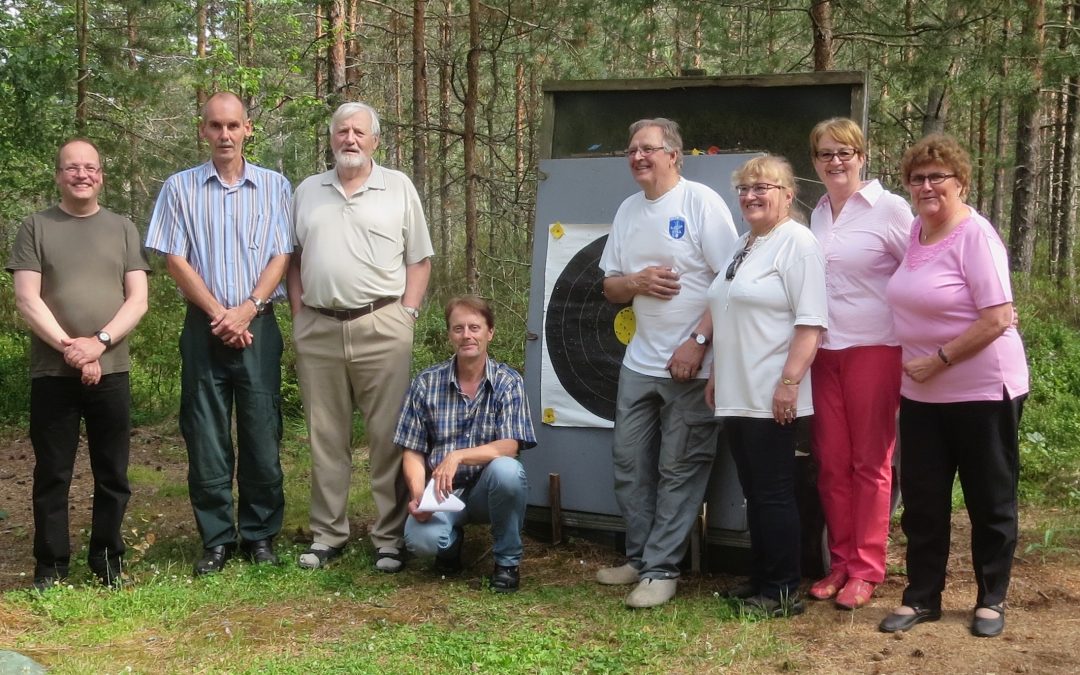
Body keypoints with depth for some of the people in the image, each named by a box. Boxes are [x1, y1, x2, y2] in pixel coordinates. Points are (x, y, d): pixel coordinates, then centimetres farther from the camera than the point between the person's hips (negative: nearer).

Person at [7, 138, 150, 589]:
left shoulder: (122, 229, 9)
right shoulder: (36, 227, 5)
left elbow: (137, 300, 2)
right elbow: (27, 300, -4)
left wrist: (99, 342, -13)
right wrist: (69, 347, -14)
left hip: (111, 371, 1)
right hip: (51, 373, -1)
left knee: (112, 474, 6)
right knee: (52, 474, 5)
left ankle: (108, 560, 17)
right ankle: (51, 565, 13)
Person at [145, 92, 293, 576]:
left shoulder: (274, 186, 6)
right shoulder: (180, 188, 5)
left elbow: (281, 256, 1)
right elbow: (175, 260, 0)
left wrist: (246, 310, -11)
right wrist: (218, 314, -9)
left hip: (258, 326, 0)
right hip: (204, 326, 0)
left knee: (262, 434, 2)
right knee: (206, 436, 2)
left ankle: (260, 535, 13)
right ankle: (216, 539, 11)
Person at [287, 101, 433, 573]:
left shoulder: (398, 188, 6)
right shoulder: (307, 192, 14)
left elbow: (419, 259, 5)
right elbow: (292, 258, 16)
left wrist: (407, 313, -4)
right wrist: (298, 313, 5)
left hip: (381, 327, -2)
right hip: (317, 329, 3)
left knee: (388, 436, -1)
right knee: (326, 438, 9)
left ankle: (390, 538, 7)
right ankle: (327, 534, 18)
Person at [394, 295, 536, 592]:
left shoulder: (508, 382, -5)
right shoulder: (426, 383, -1)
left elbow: (509, 447, -15)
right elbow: (413, 452, 1)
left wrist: (457, 456, -28)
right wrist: (418, 495, -17)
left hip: (488, 489, 0)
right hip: (442, 490, 1)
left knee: (506, 470, -36)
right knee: (420, 539, -31)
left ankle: (507, 562, -10)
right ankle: (452, 542, 11)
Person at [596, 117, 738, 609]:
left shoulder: (701, 202, -9)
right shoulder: (628, 210, 11)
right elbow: (610, 287, 16)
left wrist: (698, 342, -18)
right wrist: (636, 281, -7)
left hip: (692, 364, -7)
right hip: (640, 361, 7)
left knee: (679, 470, 0)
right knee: (629, 462, 11)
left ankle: (661, 569, 6)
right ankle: (639, 557, 23)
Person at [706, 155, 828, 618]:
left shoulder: (797, 243, -10)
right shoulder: (743, 246, 19)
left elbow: (811, 322, -18)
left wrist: (790, 381, -23)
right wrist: (716, 375, 22)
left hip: (770, 398, -9)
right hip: (736, 396, 9)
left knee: (773, 493, -3)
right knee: (754, 493, 13)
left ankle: (782, 592, 5)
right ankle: (760, 581, 21)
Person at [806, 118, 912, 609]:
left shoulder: (890, 209, -5)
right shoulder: (815, 216, 11)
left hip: (874, 350, -5)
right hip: (823, 352, 5)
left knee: (870, 463, 2)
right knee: (831, 463, 7)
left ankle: (866, 570, 11)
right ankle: (840, 563, 18)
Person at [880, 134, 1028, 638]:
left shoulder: (975, 236, -16)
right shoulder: (915, 230, 5)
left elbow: (997, 320, -21)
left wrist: (937, 360, -18)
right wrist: (916, 366, 10)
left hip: (983, 390, -7)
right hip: (921, 392, 7)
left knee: (989, 500, 8)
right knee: (922, 499, 10)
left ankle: (991, 600, 22)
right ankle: (921, 597, 21)